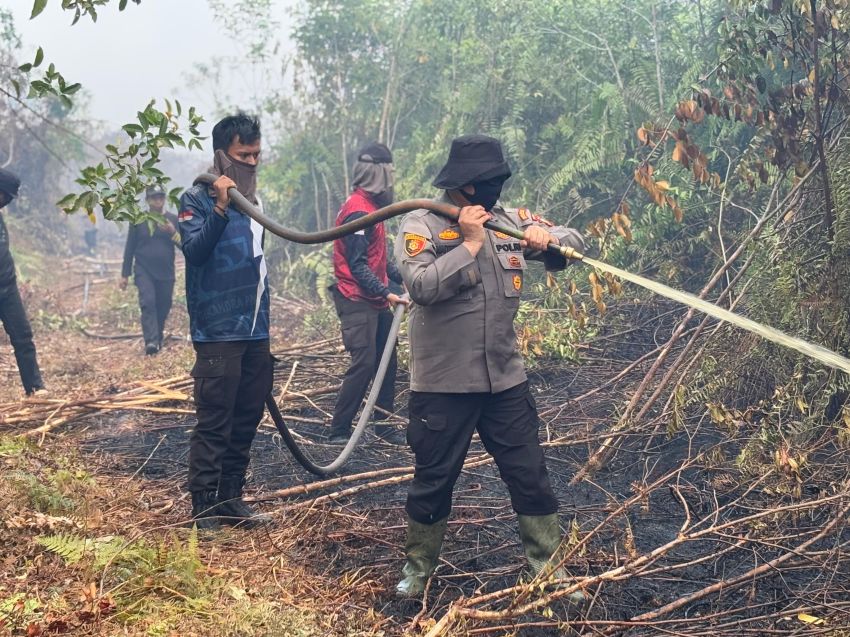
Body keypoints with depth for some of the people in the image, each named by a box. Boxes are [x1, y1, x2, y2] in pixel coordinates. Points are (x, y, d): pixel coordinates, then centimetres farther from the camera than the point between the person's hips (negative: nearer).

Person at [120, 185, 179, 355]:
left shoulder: (173, 220, 7)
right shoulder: (139, 220, 4)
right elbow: (129, 248, 7)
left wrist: (173, 232, -16)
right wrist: (125, 275, 5)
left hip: (166, 273, 2)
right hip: (144, 271, -2)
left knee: (163, 309, 4)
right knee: (148, 303, -19)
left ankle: (158, 341, 21)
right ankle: (151, 342, -29)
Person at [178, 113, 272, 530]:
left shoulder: (252, 199, 14)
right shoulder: (197, 199, -7)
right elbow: (194, 250, -23)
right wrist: (220, 208, -32)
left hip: (256, 332, 7)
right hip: (218, 334, -7)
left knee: (246, 422, 11)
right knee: (213, 425, -6)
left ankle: (231, 499, 21)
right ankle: (204, 509, 0)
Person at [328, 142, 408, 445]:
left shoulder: (371, 205, 15)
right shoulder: (358, 210, -17)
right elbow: (357, 265, -21)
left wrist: (401, 277, 13)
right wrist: (386, 293, -23)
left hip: (375, 301, 10)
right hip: (357, 301, -10)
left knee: (387, 362, 11)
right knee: (364, 364, -12)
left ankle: (383, 424, 21)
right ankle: (339, 430, -4)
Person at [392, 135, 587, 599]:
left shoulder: (509, 220, 5)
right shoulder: (421, 225, -9)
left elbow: (574, 244, 8)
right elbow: (422, 285, -24)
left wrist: (548, 239, -14)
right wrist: (470, 243, -22)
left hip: (505, 380, 4)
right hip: (443, 385, -4)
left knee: (530, 477, 9)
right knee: (433, 482, 9)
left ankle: (549, 568, 22)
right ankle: (418, 567, 29)